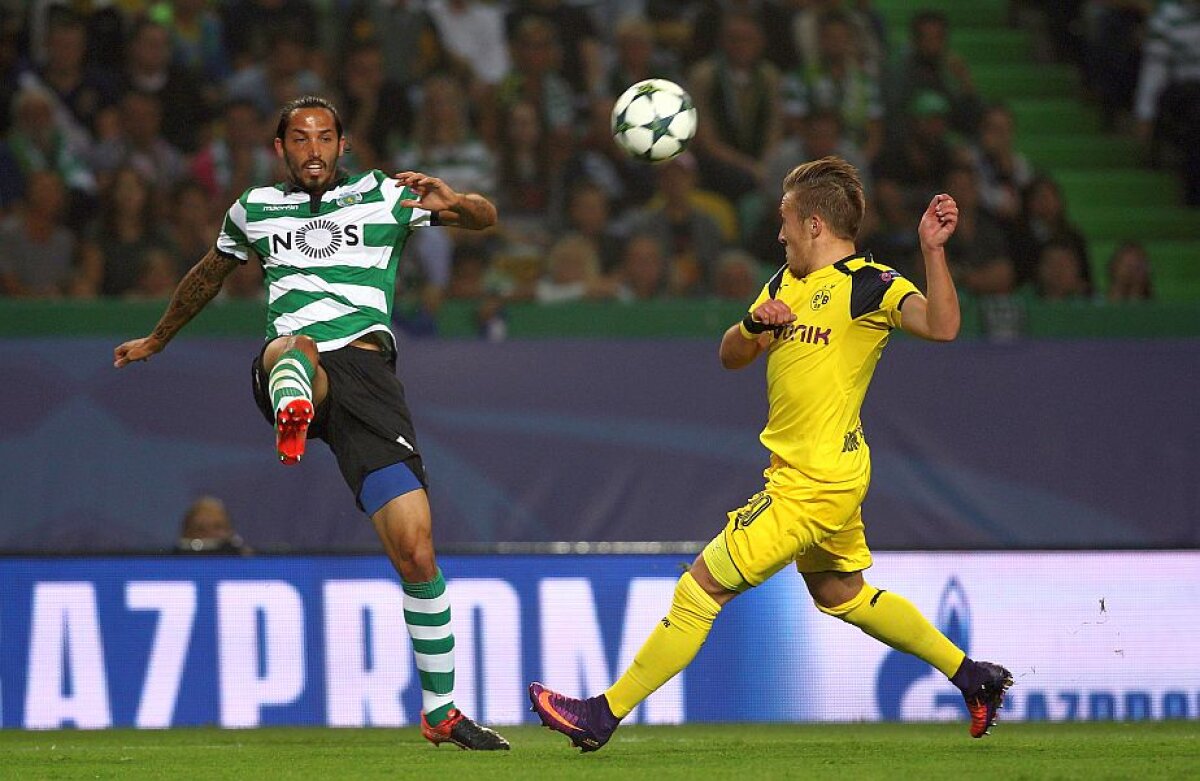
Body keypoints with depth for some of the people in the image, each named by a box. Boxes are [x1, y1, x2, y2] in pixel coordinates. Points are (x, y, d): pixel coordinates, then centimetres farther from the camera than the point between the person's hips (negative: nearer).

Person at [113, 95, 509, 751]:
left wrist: (452, 203, -13)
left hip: (365, 364, 0)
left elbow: (485, 217, 12)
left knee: (415, 550, -10)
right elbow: (210, 272, 42)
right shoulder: (255, 208, 23)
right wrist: (157, 340, 55)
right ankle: (291, 416, -82)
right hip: (287, 369, 1)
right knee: (294, 347, -42)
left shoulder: (380, 195, 17)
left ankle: (439, 711, 4)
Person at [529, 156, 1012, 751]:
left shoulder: (869, 285, -15)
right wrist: (754, 325, -8)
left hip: (813, 484, -10)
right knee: (840, 595, 25)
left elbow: (942, 326, -30)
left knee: (702, 588, -6)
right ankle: (974, 678, 32)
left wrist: (932, 250, -43)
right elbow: (731, 356, 13)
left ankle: (601, 716, 0)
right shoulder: (788, 281, 12)